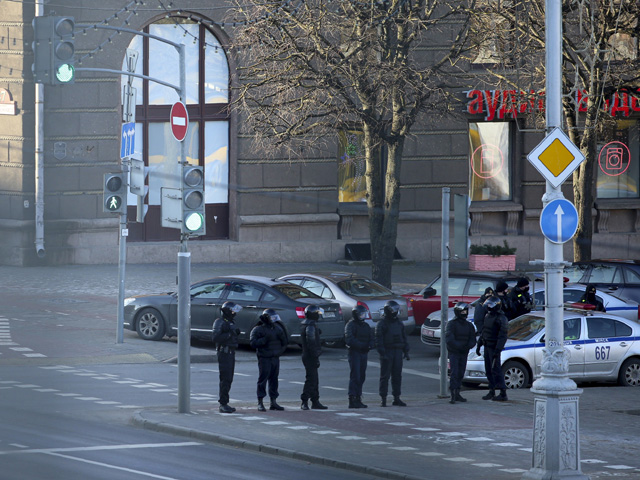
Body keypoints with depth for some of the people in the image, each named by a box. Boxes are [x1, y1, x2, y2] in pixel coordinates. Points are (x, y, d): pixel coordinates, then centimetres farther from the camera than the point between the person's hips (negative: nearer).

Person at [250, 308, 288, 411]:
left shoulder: (277, 328, 13)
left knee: (274, 380, 8)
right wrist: (264, 339, -24)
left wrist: (281, 336, -4)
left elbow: (284, 342, 16)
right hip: (264, 358, -6)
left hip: (275, 358, 6)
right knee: (263, 379, -6)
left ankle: (273, 402, 15)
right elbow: (253, 342, -15)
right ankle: (260, 403, -2)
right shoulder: (258, 329, -5)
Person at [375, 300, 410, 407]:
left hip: (397, 353, 6)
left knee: (397, 376, 6)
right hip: (387, 353, -6)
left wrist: (406, 352, 10)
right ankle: (383, 399, -1)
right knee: (385, 376, -3)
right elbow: (379, 340, -11)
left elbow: (404, 338, 18)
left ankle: (396, 398, 10)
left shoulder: (399, 323, 14)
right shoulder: (382, 324, -5)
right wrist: (382, 354, -19)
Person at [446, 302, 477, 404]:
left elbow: (473, 340, 9)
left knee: (461, 374, 8)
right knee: (454, 373, -12)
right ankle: (453, 395, -16)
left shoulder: (469, 325, 11)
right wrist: (459, 346, -23)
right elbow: (450, 339, -15)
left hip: (464, 353, 5)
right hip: (454, 353, -5)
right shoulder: (451, 324, -7)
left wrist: (468, 346, -12)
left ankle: (457, 394, 16)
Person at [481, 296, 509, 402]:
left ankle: (503, 394, -9)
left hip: (494, 348, -9)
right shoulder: (487, 316, 13)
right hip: (487, 347, 9)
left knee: (496, 370, -10)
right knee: (488, 370, 11)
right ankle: (491, 392, 19)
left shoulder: (501, 318, -14)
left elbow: (502, 336, -18)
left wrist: (497, 350, -24)